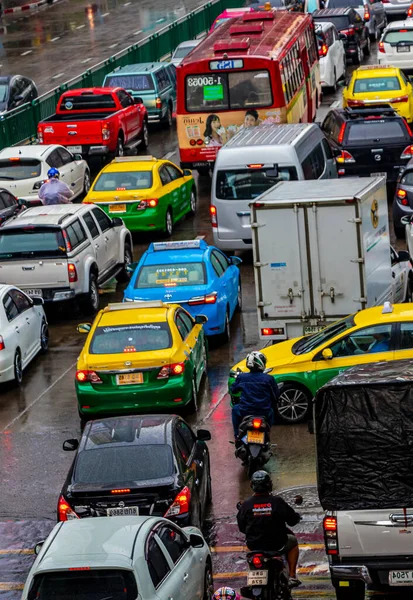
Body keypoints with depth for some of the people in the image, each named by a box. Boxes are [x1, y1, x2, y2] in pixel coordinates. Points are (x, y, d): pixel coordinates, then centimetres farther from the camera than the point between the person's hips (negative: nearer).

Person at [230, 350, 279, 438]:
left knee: (235, 409, 34)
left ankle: (237, 435, 30)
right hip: (264, 413, 0)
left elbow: (233, 390, 11)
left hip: (245, 412, 0)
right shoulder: (269, 379, -11)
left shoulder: (241, 377, -7)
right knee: (270, 411, 36)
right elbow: (276, 396, 0)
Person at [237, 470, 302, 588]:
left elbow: (241, 527, 2)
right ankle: (292, 576, 22)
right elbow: (292, 519, -4)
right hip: (276, 544, -3)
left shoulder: (246, 505, -8)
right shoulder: (277, 501, -13)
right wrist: (296, 517, 20)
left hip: (253, 544, 3)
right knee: (292, 541, 28)